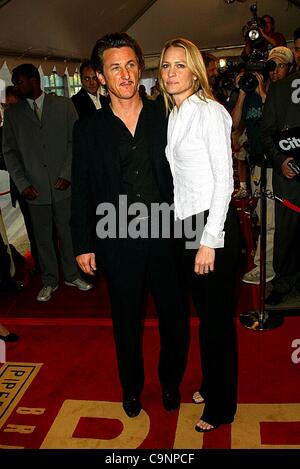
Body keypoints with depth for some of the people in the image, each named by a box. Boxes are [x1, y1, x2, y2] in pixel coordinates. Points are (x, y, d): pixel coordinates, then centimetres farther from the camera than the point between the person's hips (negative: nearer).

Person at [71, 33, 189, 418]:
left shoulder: (164, 117, 1)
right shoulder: (88, 129, 0)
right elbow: (81, 190, 2)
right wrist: (83, 244, 1)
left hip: (165, 235, 1)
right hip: (118, 242, 0)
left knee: (175, 315, 13)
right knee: (127, 321, 16)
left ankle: (171, 381, 41)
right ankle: (131, 387, 41)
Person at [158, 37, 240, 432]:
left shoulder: (210, 112, -11)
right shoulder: (172, 116, 12)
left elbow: (225, 179, -15)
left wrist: (209, 240, -18)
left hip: (214, 225, -7)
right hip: (185, 224, 7)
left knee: (218, 317, 5)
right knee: (203, 310, 19)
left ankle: (221, 407, 23)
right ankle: (210, 385, 39)